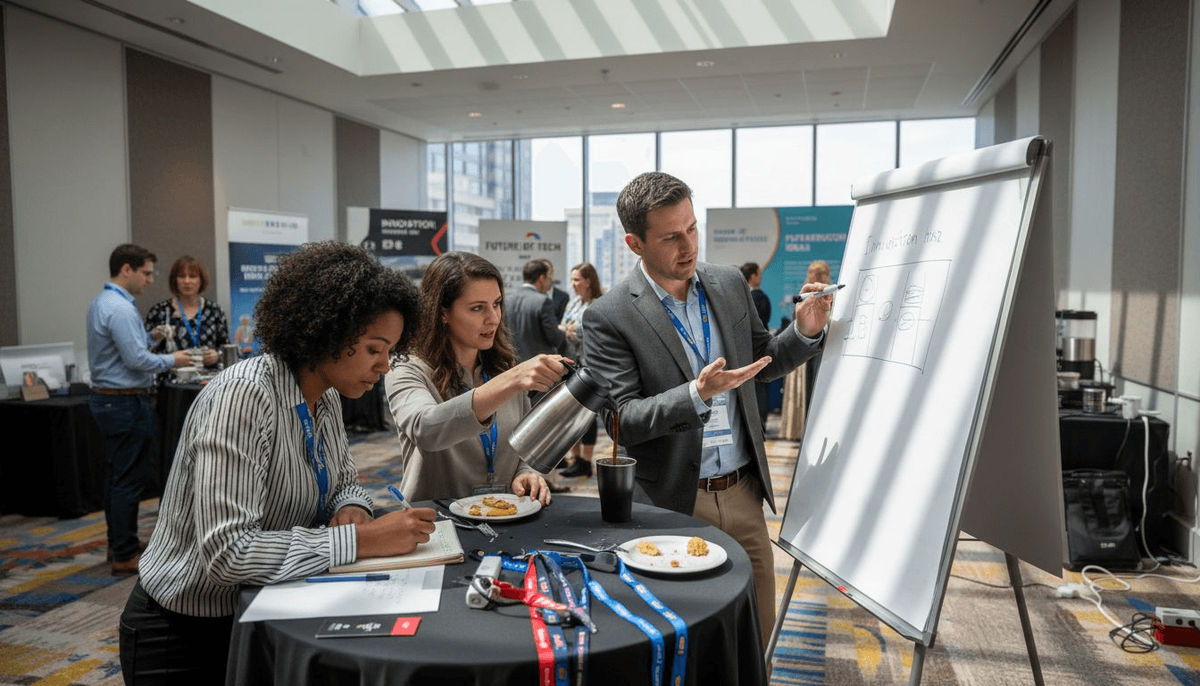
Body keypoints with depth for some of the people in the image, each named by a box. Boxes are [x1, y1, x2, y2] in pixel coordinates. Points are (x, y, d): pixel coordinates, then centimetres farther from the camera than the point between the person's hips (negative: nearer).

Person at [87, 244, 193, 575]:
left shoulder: (99, 303, 13)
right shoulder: (120, 309, -20)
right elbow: (137, 359, -22)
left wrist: (150, 339, 12)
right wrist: (171, 360, -8)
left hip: (105, 397, 11)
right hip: (126, 402, -11)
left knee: (117, 477, 18)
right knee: (128, 480, -4)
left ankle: (119, 543, 29)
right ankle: (125, 556, 3)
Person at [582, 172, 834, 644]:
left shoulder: (730, 284, 3)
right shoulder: (609, 318, -13)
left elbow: (761, 361, 15)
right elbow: (621, 420, -15)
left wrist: (804, 332, -5)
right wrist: (697, 394, -28)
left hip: (744, 492, 5)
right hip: (674, 504, -4)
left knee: (758, 627, 17)